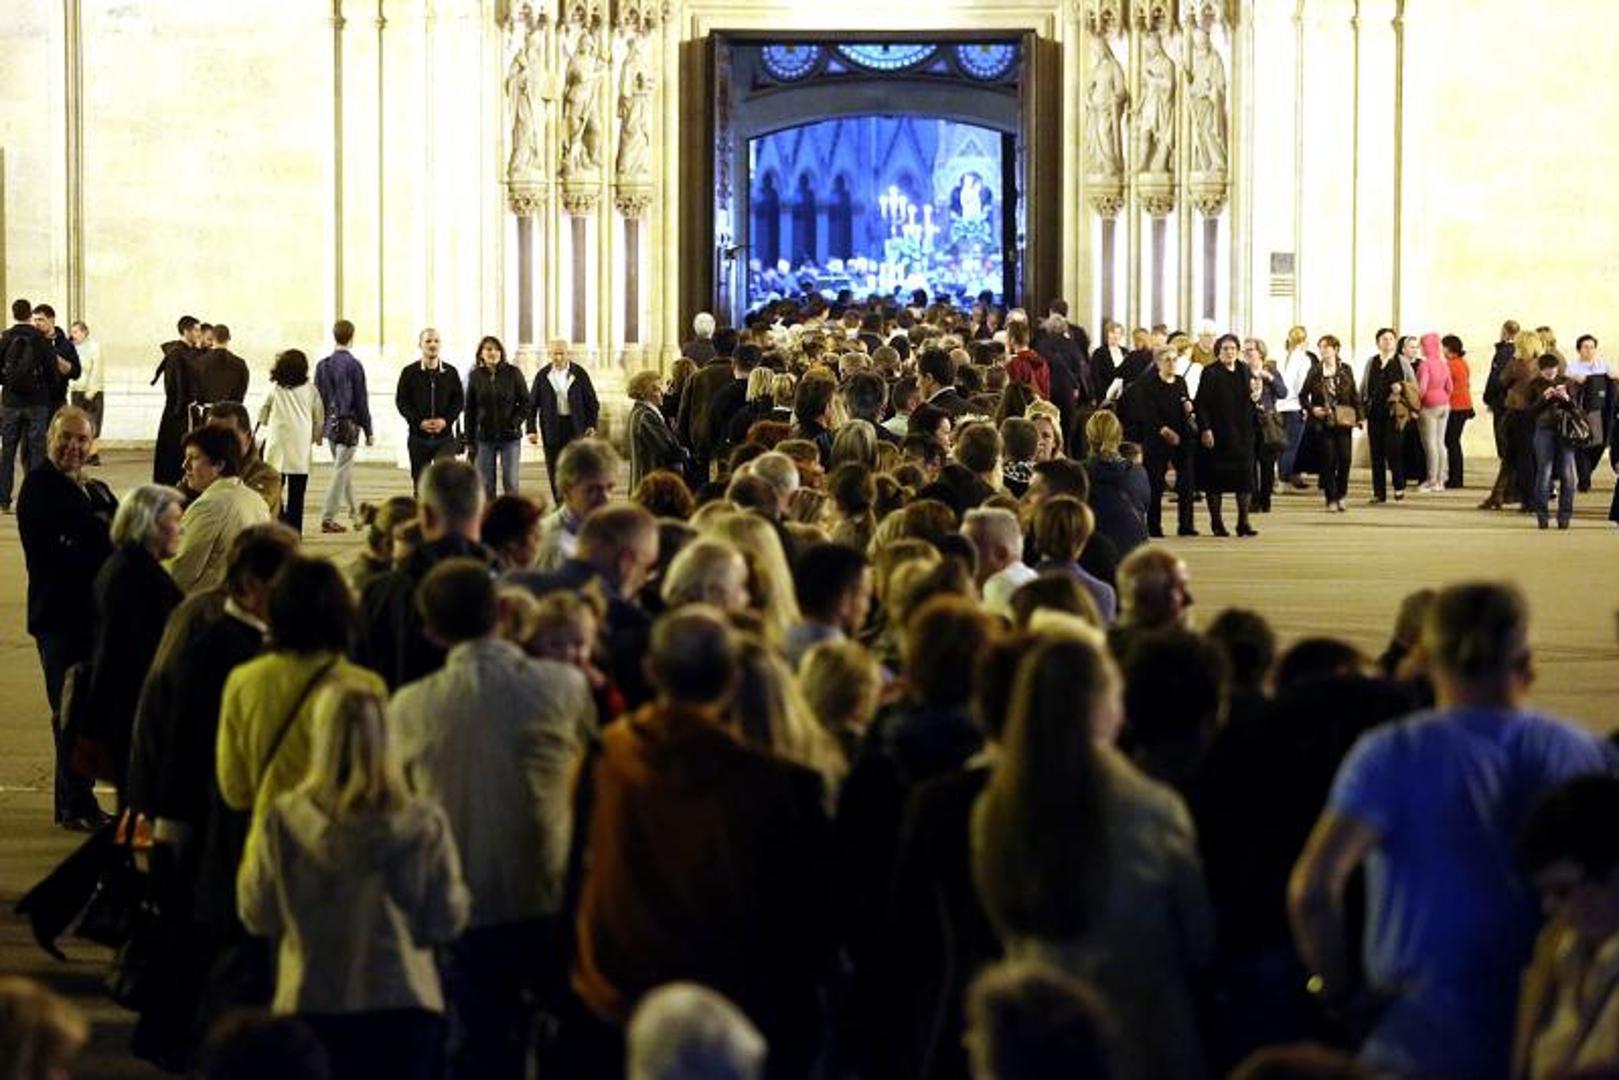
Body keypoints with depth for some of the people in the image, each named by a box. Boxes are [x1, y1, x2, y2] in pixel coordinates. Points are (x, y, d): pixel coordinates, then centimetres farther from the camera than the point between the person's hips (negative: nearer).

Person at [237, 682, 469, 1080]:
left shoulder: (283, 821, -9)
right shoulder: (424, 823, -8)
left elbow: (258, 915, 3)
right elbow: (446, 922, -1)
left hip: (312, 1008, 0)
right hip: (405, 1006, 0)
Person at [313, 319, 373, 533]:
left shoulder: (322, 365, 4)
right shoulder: (353, 365, -14)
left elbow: (318, 398, 9)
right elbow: (361, 400, -10)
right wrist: (368, 430, -3)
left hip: (330, 424, 6)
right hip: (348, 423, -6)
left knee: (345, 467, 22)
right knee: (341, 471, -4)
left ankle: (353, 510, 36)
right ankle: (327, 519, -7)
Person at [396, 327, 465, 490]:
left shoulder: (450, 372, 6)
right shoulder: (409, 372, 2)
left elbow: (459, 400, 7)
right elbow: (401, 401, -1)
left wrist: (446, 420, -10)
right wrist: (420, 422, -13)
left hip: (445, 435, 0)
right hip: (418, 435, 0)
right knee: (420, 482, 7)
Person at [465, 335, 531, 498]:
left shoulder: (513, 373, -1)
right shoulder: (476, 376, 3)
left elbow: (526, 403, 3)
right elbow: (470, 409, 6)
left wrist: (515, 423, -12)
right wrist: (470, 439, 3)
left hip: (510, 436, -1)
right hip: (484, 437, 1)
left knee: (511, 483, -2)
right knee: (486, 485, 3)